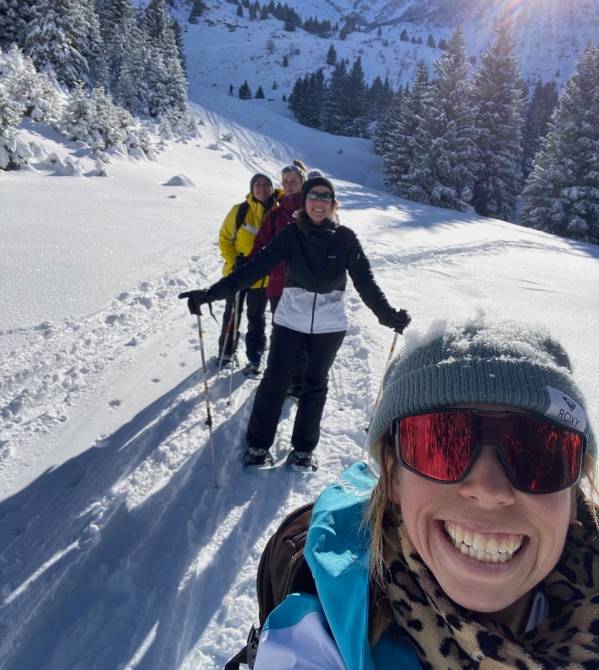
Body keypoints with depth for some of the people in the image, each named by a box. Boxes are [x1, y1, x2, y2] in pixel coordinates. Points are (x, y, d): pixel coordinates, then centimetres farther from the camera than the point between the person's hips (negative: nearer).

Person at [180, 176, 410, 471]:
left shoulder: (344, 237, -4)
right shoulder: (291, 234, -7)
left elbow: (365, 280, -6)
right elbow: (256, 266, -14)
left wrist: (388, 314, -20)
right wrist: (212, 293, -23)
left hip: (330, 325, 1)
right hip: (290, 321, -1)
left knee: (315, 385, 12)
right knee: (274, 381, 3)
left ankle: (303, 448, 28)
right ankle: (258, 445, 21)